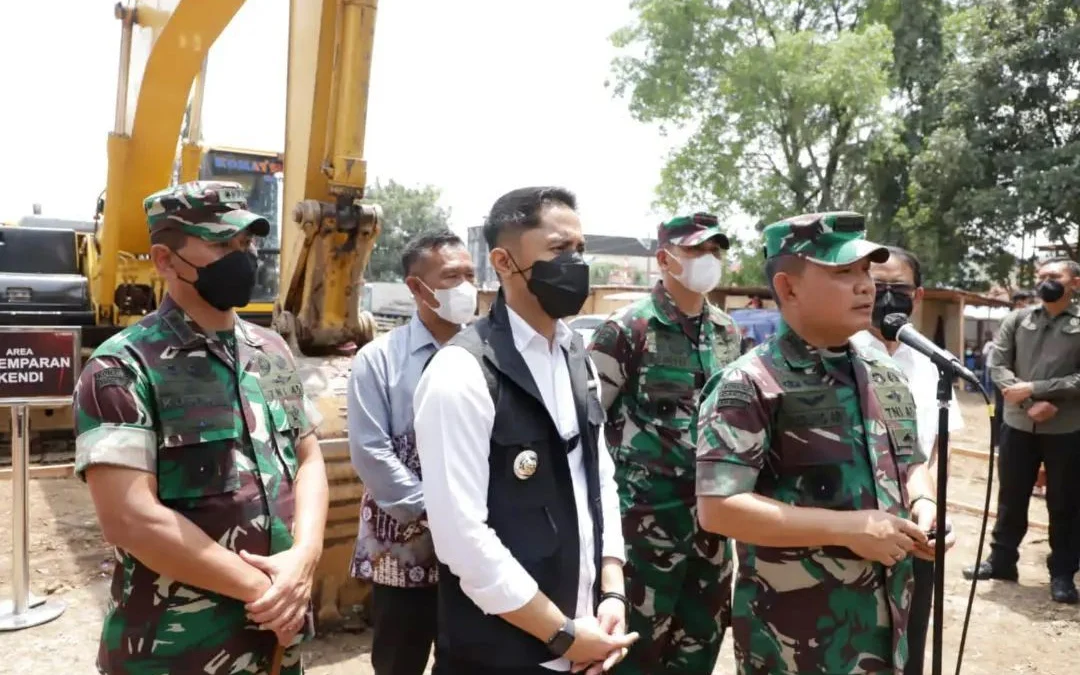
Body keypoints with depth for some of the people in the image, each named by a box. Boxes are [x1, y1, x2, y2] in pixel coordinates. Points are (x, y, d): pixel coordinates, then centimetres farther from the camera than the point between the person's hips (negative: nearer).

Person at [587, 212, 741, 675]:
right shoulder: (626, 329, -12)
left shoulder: (728, 332, 7)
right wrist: (626, 472, -7)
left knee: (703, 636, 18)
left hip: (713, 512, 6)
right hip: (649, 513, -6)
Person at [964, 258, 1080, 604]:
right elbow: (997, 365, -2)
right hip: (1018, 425, 2)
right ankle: (1001, 560, 28)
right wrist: (1031, 405, -14)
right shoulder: (1016, 320, 5)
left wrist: (1033, 388, -16)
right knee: (1010, 498, 13)